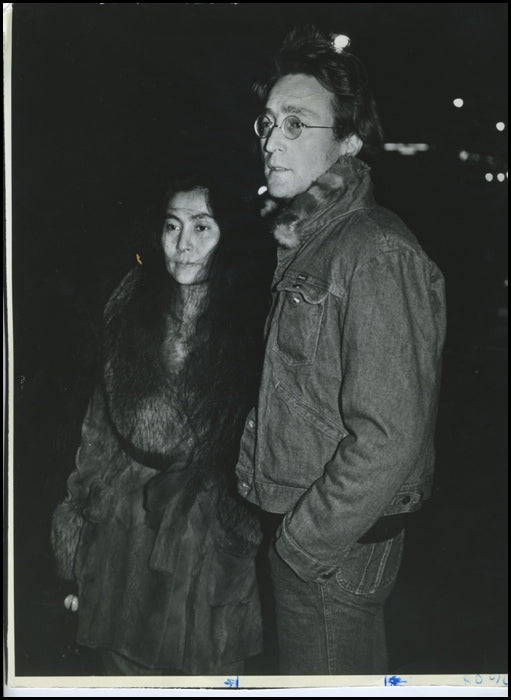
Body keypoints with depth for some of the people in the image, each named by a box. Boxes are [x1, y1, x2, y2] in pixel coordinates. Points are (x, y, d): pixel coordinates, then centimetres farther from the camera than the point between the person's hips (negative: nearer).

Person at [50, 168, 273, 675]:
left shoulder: (254, 326, -8)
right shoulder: (131, 310, 3)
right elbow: (100, 432, 7)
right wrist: (76, 555, 7)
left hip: (210, 544, -3)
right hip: (122, 539, 3)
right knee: (126, 671, 13)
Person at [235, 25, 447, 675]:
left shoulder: (378, 255, -22)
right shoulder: (306, 240, 8)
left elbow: (389, 440, -27)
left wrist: (303, 543, -18)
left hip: (336, 548, -8)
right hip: (292, 525, 8)